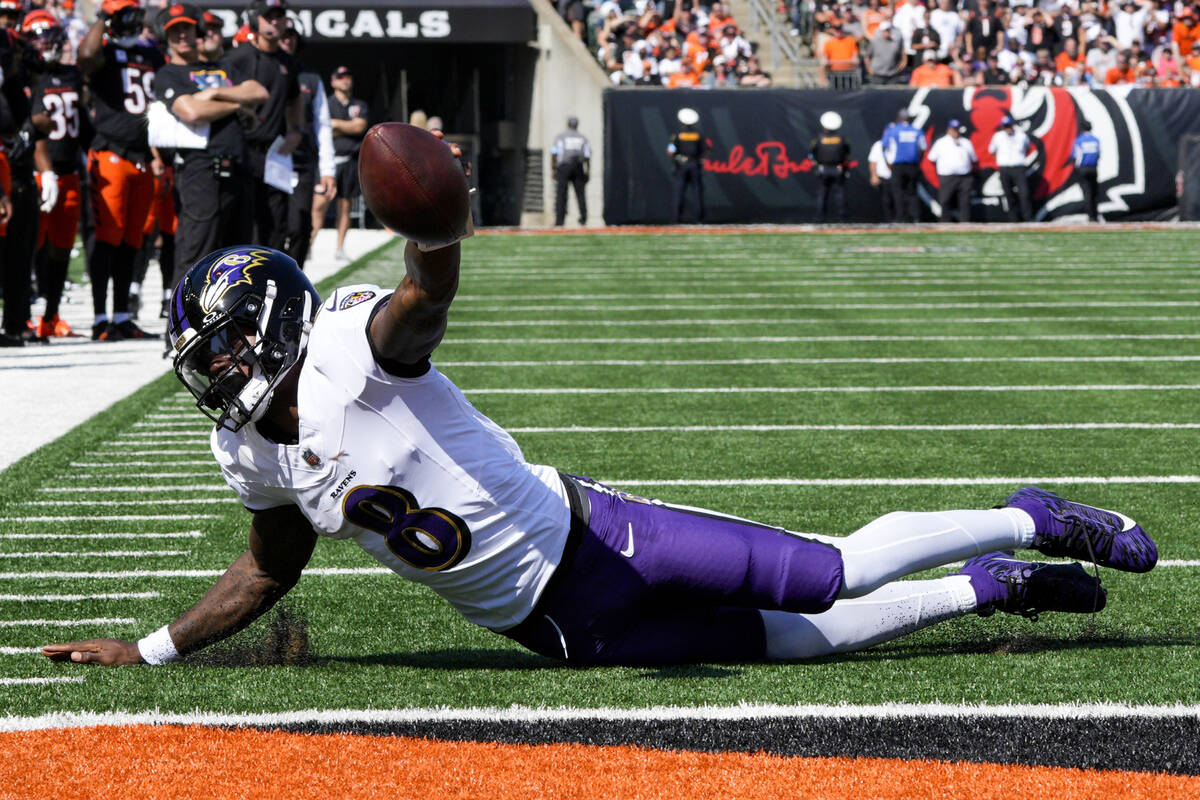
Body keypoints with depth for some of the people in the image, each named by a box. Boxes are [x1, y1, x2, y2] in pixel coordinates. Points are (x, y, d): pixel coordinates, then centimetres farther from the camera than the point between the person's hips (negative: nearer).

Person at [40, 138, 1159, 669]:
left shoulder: (353, 350, -17)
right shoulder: (248, 447, 5)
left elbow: (430, 292, -38)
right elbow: (270, 568, 20)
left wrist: (434, 229, -61)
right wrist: (149, 651, 16)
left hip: (582, 536, -6)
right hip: (554, 624, 6)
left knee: (834, 576, -12)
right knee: (782, 641, 6)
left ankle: (1025, 523, 9)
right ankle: (987, 587, 23)